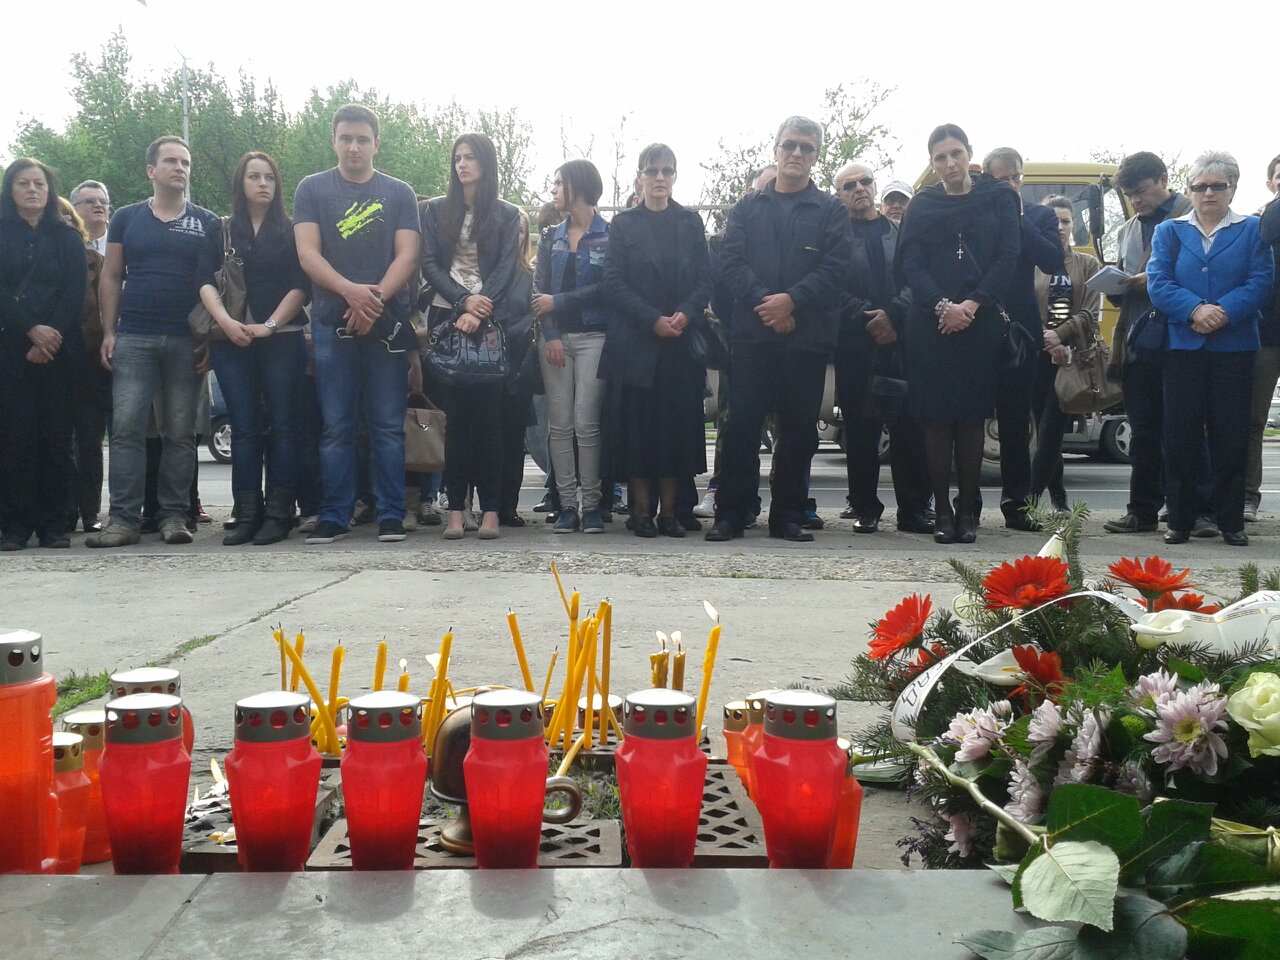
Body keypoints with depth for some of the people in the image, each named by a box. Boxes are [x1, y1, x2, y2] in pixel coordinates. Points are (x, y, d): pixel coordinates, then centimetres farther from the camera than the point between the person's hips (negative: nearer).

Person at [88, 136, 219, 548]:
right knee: (126, 428, -7)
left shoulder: (207, 222, 9)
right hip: (133, 339, 0)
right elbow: (111, 277, 10)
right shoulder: (127, 218, 11)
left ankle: (174, 515, 7)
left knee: (179, 432, 2)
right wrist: (109, 332, 1)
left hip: (186, 342, 0)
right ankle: (124, 518, -5)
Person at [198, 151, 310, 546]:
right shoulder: (222, 232, 14)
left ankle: (278, 514, -2)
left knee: (282, 424, -4)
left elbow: (301, 285, -1)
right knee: (244, 427, 1)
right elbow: (206, 281, 5)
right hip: (232, 340, 2)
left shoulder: (292, 231, 8)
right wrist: (226, 322, -11)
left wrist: (270, 325, -11)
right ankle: (247, 514, 2)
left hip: (282, 338, -2)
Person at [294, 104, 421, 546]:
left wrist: (376, 297, -15)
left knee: (388, 425, 1)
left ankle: (391, 515, 6)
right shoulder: (312, 189, 10)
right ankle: (334, 517, 8)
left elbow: (407, 256, 2)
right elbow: (308, 254, -1)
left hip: (387, 322, 0)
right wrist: (351, 291, -18)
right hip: (332, 323, 0)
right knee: (336, 426, 2)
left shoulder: (399, 193, 11)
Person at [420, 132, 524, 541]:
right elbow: (429, 264, 4)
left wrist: (479, 312, -15)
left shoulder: (506, 215, 9)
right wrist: (463, 299, -12)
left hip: (490, 321, -1)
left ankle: (490, 508, -2)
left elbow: (506, 270, -1)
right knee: (455, 414, -1)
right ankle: (456, 508, 0)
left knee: (487, 413, -4)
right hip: (447, 316, 1)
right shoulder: (437, 210, 13)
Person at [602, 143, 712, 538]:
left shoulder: (691, 222, 12)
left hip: (682, 341, 2)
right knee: (638, 422, -2)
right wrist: (653, 320, -13)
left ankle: (669, 510, 8)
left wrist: (686, 314, -13)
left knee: (678, 421, 1)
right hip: (636, 342, -2)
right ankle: (641, 510, 5)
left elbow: (705, 279, 6)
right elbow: (614, 284, -2)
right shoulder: (624, 225, 6)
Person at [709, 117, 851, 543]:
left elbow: (835, 268, -2)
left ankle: (788, 515, 13)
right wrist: (764, 302, -13)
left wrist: (791, 300, -16)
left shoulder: (831, 211, 10)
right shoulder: (747, 208, 13)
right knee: (742, 424, -1)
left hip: (807, 336, 0)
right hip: (751, 333, 0)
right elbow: (730, 262, 2)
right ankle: (730, 514, 5)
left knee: (799, 429, 4)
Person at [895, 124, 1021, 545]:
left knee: (972, 417, 1)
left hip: (980, 324, 0)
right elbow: (910, 265, 1)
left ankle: (967, 510, 7)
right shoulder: (921, 205, 10)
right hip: (930, 326, 0)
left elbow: (1008, 257, 0)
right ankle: (942, 510, 4)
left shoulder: (999, 199, 9)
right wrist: (941, 306, -15)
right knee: (937, 418, -1)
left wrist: (973, 304, -13)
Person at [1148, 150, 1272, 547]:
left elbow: (1260, 283, -5)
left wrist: (1223, 313, -20)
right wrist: (1195, 310, -19)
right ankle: (1179, 520, 10)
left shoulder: (1252, 231, 7)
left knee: (1231, 436, 2)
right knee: (1180, 435, 2)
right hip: (1182, 347, 1)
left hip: (1234, 347, -1)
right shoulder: (1169, 232, 10)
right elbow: (1158, 283, -3)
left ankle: (1231, 522, 10)